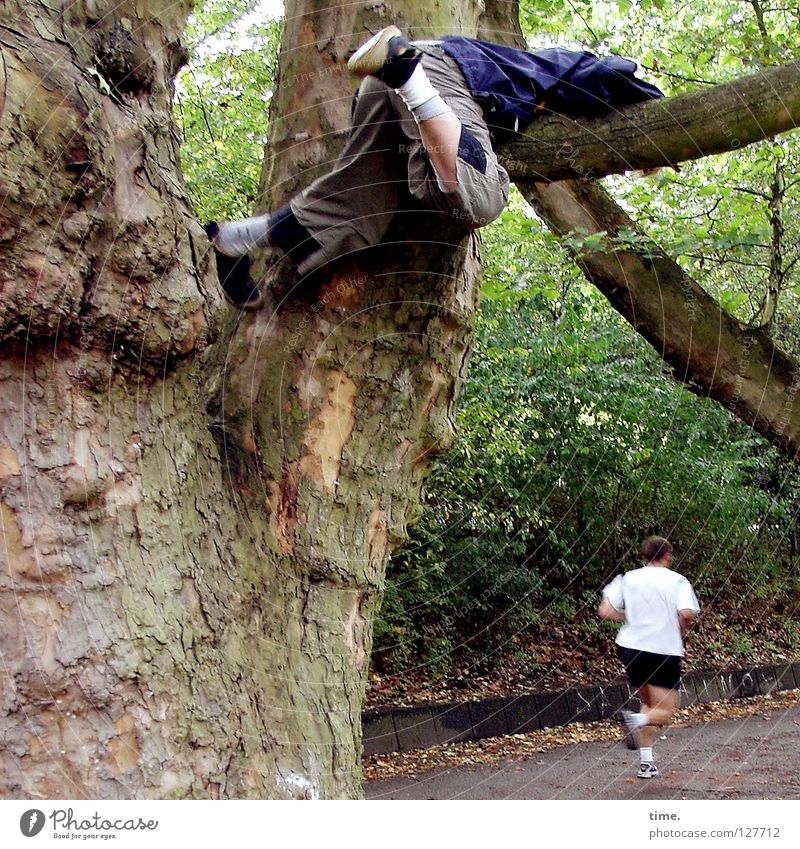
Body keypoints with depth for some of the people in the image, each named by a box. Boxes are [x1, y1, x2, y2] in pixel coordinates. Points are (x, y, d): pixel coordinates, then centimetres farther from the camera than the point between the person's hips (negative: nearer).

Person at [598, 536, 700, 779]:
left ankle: (646, 761, 11)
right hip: (665, 650, -4)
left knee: (649, 703, 21)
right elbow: (686, 613, -17)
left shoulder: (628, 578, 7)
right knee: (664, 713, 1)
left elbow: (605, 611, 0)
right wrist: (682, 629, 5)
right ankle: (636, 720, -31)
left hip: (631, 648, 4)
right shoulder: (677, 581, -1)